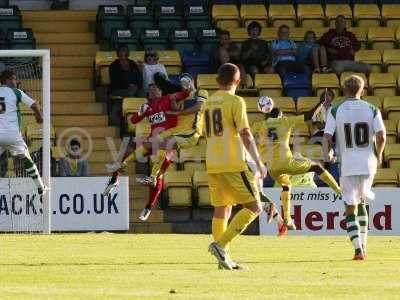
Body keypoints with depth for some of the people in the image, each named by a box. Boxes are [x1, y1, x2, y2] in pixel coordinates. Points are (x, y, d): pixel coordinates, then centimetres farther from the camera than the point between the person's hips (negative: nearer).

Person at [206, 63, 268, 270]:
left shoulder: (208, 103, 13)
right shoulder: (236, 102, -8)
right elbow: (245, 135, -14)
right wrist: (258, 163, -10)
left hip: (212, 165, 7)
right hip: (233, 165, -7)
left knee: (221, 209, 14)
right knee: (253, 207, -3)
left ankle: (223, 257, 11)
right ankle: (220, 244, -15)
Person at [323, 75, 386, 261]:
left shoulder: (335, 111, 0)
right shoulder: (372, 110, 3)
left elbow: (327, 136, -6)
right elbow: (381, 136, -5)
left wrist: (327, 155, 11)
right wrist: (379, 155, 12)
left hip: (347, 164, -2)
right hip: (368, 163, 2)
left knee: (351, 208, 1)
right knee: (361, 203, 22)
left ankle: (359, 249, -14)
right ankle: (362, 245, 20)